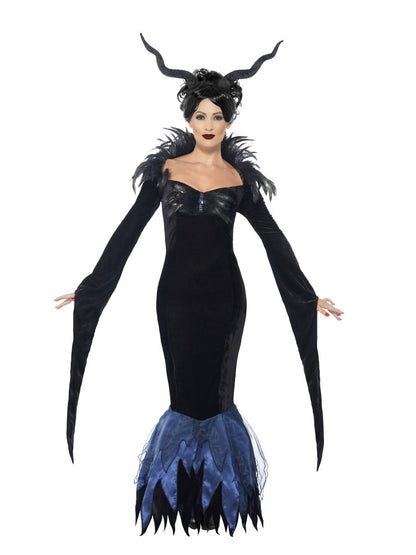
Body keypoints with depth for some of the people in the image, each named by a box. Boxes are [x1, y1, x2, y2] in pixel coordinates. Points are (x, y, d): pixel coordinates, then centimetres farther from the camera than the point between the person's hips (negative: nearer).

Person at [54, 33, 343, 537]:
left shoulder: (240, 177, 5)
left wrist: (310, 297, 5)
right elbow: (129, 231, 2)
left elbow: (273, 239, 6)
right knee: (185, 395, 4)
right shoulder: (166, 168, 4)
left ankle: (217, 499, 26)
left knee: (216, 395, 6)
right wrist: (89, 286, -1)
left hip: (224, 297, 0)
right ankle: (181, 497, 26)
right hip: (177, 296, 0)